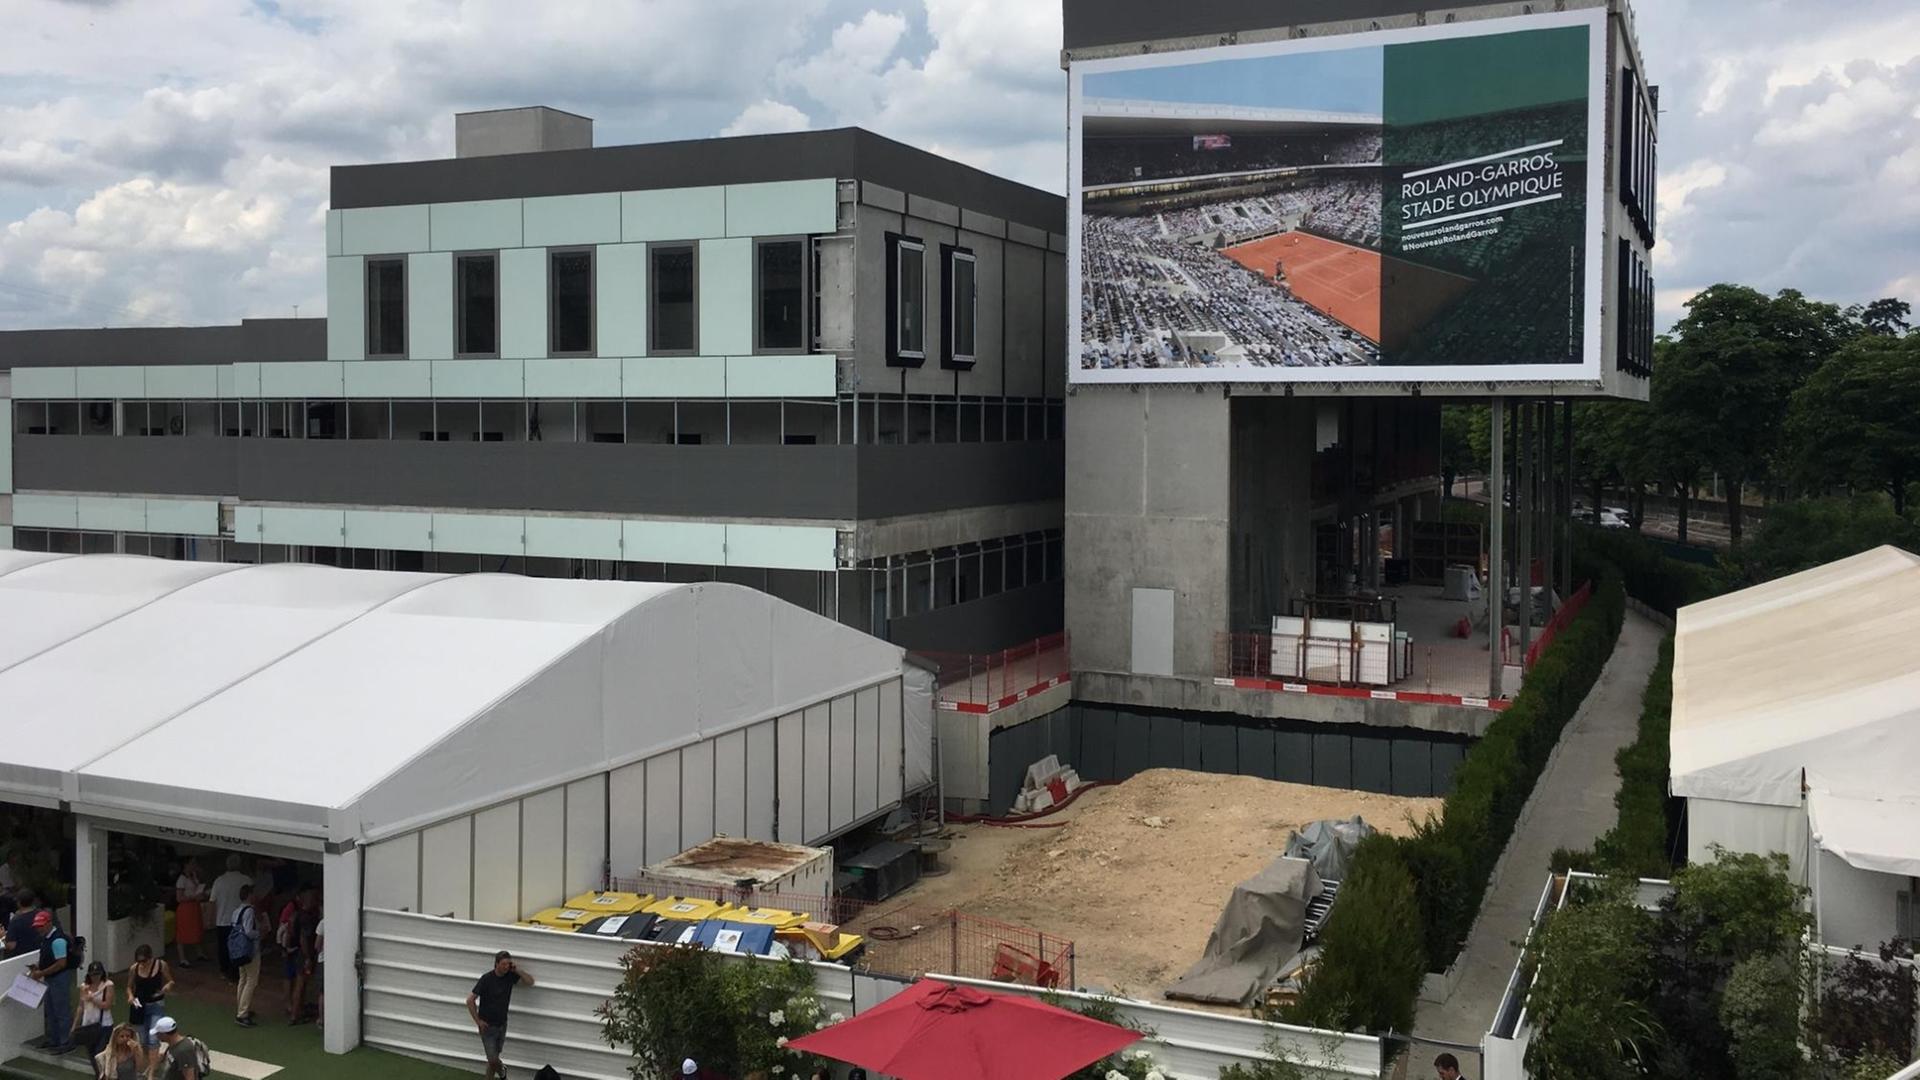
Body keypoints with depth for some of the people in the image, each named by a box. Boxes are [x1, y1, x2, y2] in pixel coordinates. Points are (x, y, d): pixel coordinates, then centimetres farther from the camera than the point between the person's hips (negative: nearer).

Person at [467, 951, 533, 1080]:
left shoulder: (510, 976, -4)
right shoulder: (487, 979, -18)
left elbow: (530, 981, 1)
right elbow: (470, 1000, -15)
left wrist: (518, 971, -14)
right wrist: (478, 1021, -12)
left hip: (502, 1025, 4)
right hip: (488, 1026, -4)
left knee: (493, 1058, 12)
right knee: (493, 1059, -3)